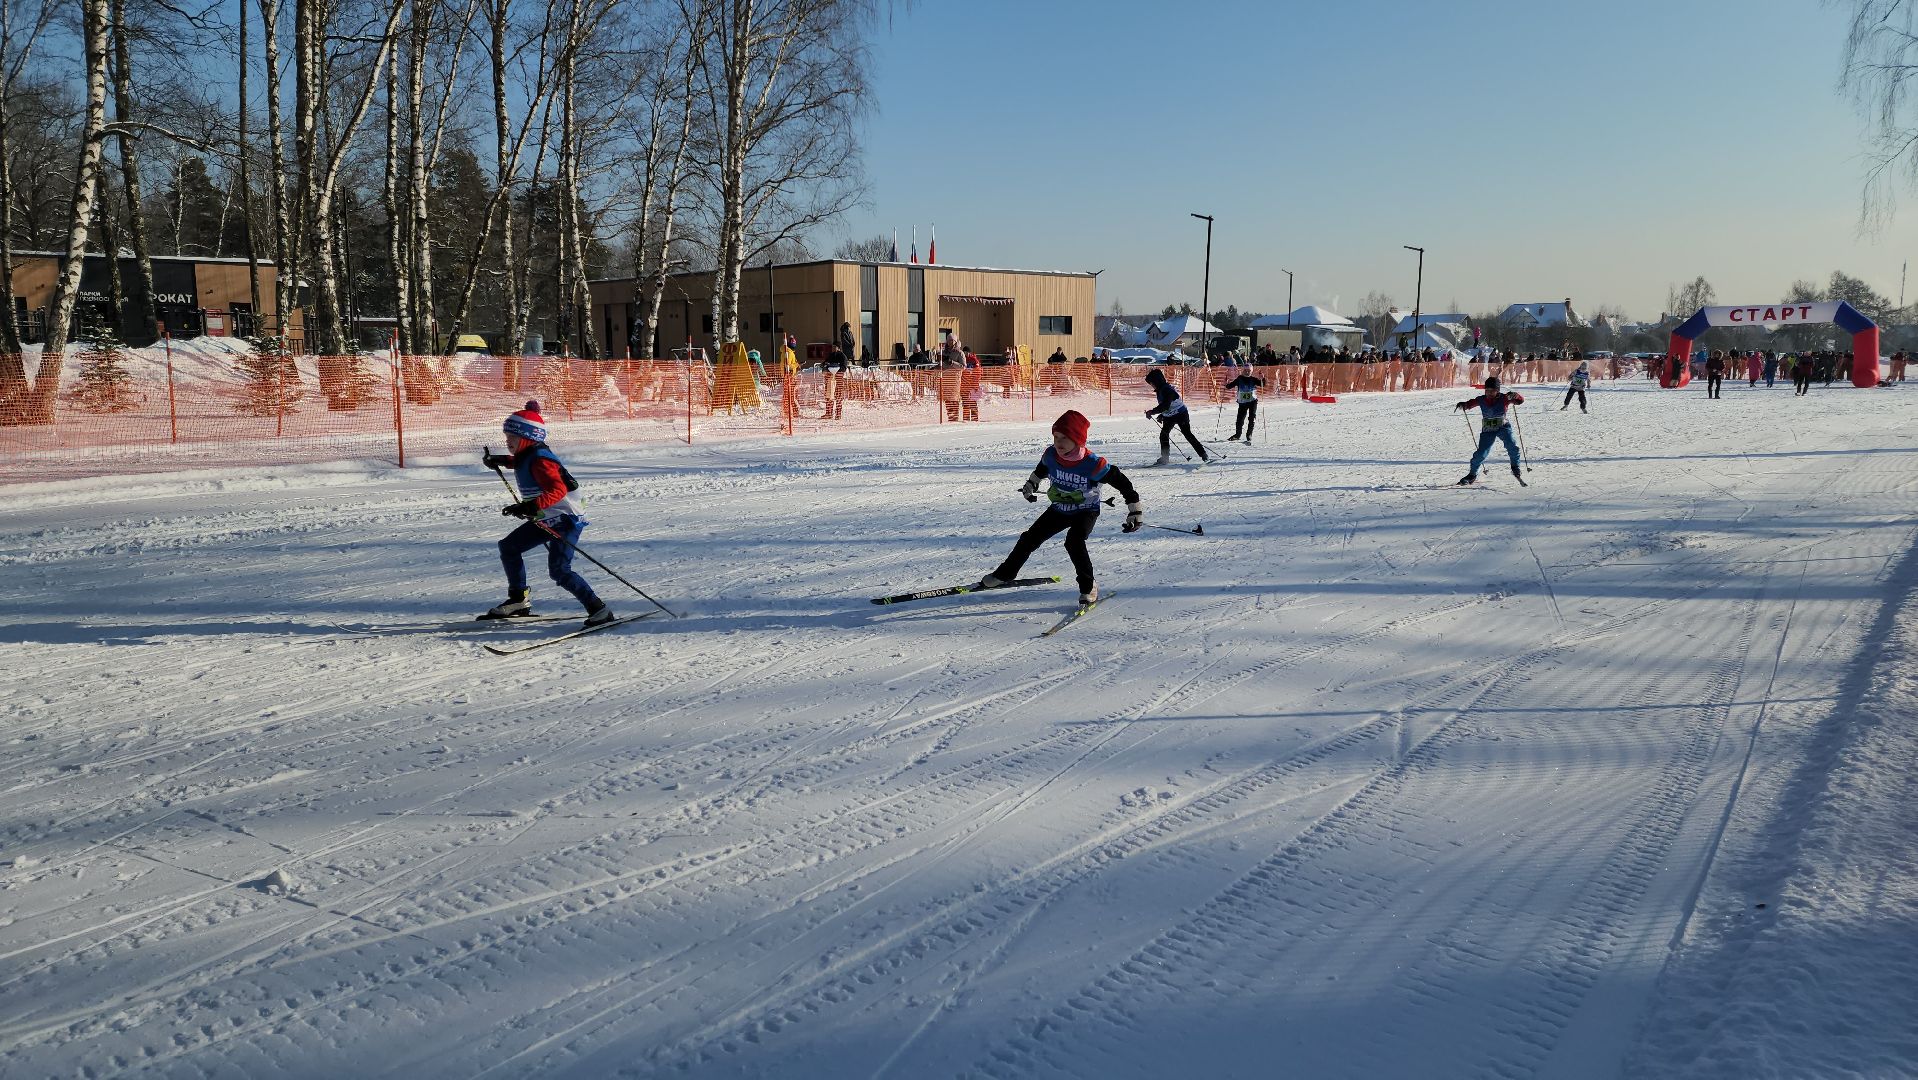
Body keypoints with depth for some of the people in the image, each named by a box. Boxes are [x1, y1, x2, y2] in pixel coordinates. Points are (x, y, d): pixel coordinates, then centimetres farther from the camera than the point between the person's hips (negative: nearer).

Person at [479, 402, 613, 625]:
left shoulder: (540, 461, -22)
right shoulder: (527, 456, 7)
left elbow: (558, 490, -35)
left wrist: (531, 507, -44)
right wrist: (501, 460, 29)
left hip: (567, 519, -11)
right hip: (546, 519, 11)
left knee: (559, 571, -19)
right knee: (508, 546, 15)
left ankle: (599, 610, -14)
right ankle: (519, 600, 25)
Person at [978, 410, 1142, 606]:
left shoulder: (1093, 464, -32)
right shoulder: (1051, 455, -17)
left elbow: (1122, 482, -23)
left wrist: (1136, 511, -21)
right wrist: (1031, 484, 25)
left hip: (1086, 511, -5)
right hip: (1059, 509, 5)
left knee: (1074, 542, -30)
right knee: (1030, 538, 7)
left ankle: (1088, 588, -13)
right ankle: (1005, 574, 29)